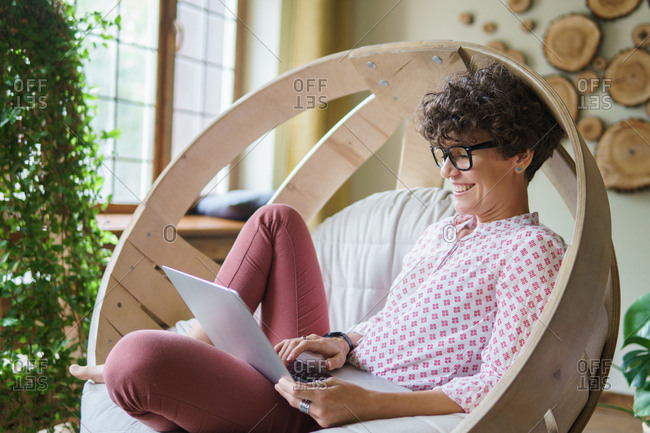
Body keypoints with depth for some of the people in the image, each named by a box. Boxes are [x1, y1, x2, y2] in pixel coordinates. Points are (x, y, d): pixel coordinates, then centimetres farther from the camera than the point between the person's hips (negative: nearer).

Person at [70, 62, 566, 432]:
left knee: (138, 356, -28)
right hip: (326, 381, 9)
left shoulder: (534, 250, -10)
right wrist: (342, 342, -2)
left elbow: (498, 387, -19)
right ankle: (198, 350, 6)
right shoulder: (443, 231, 17)